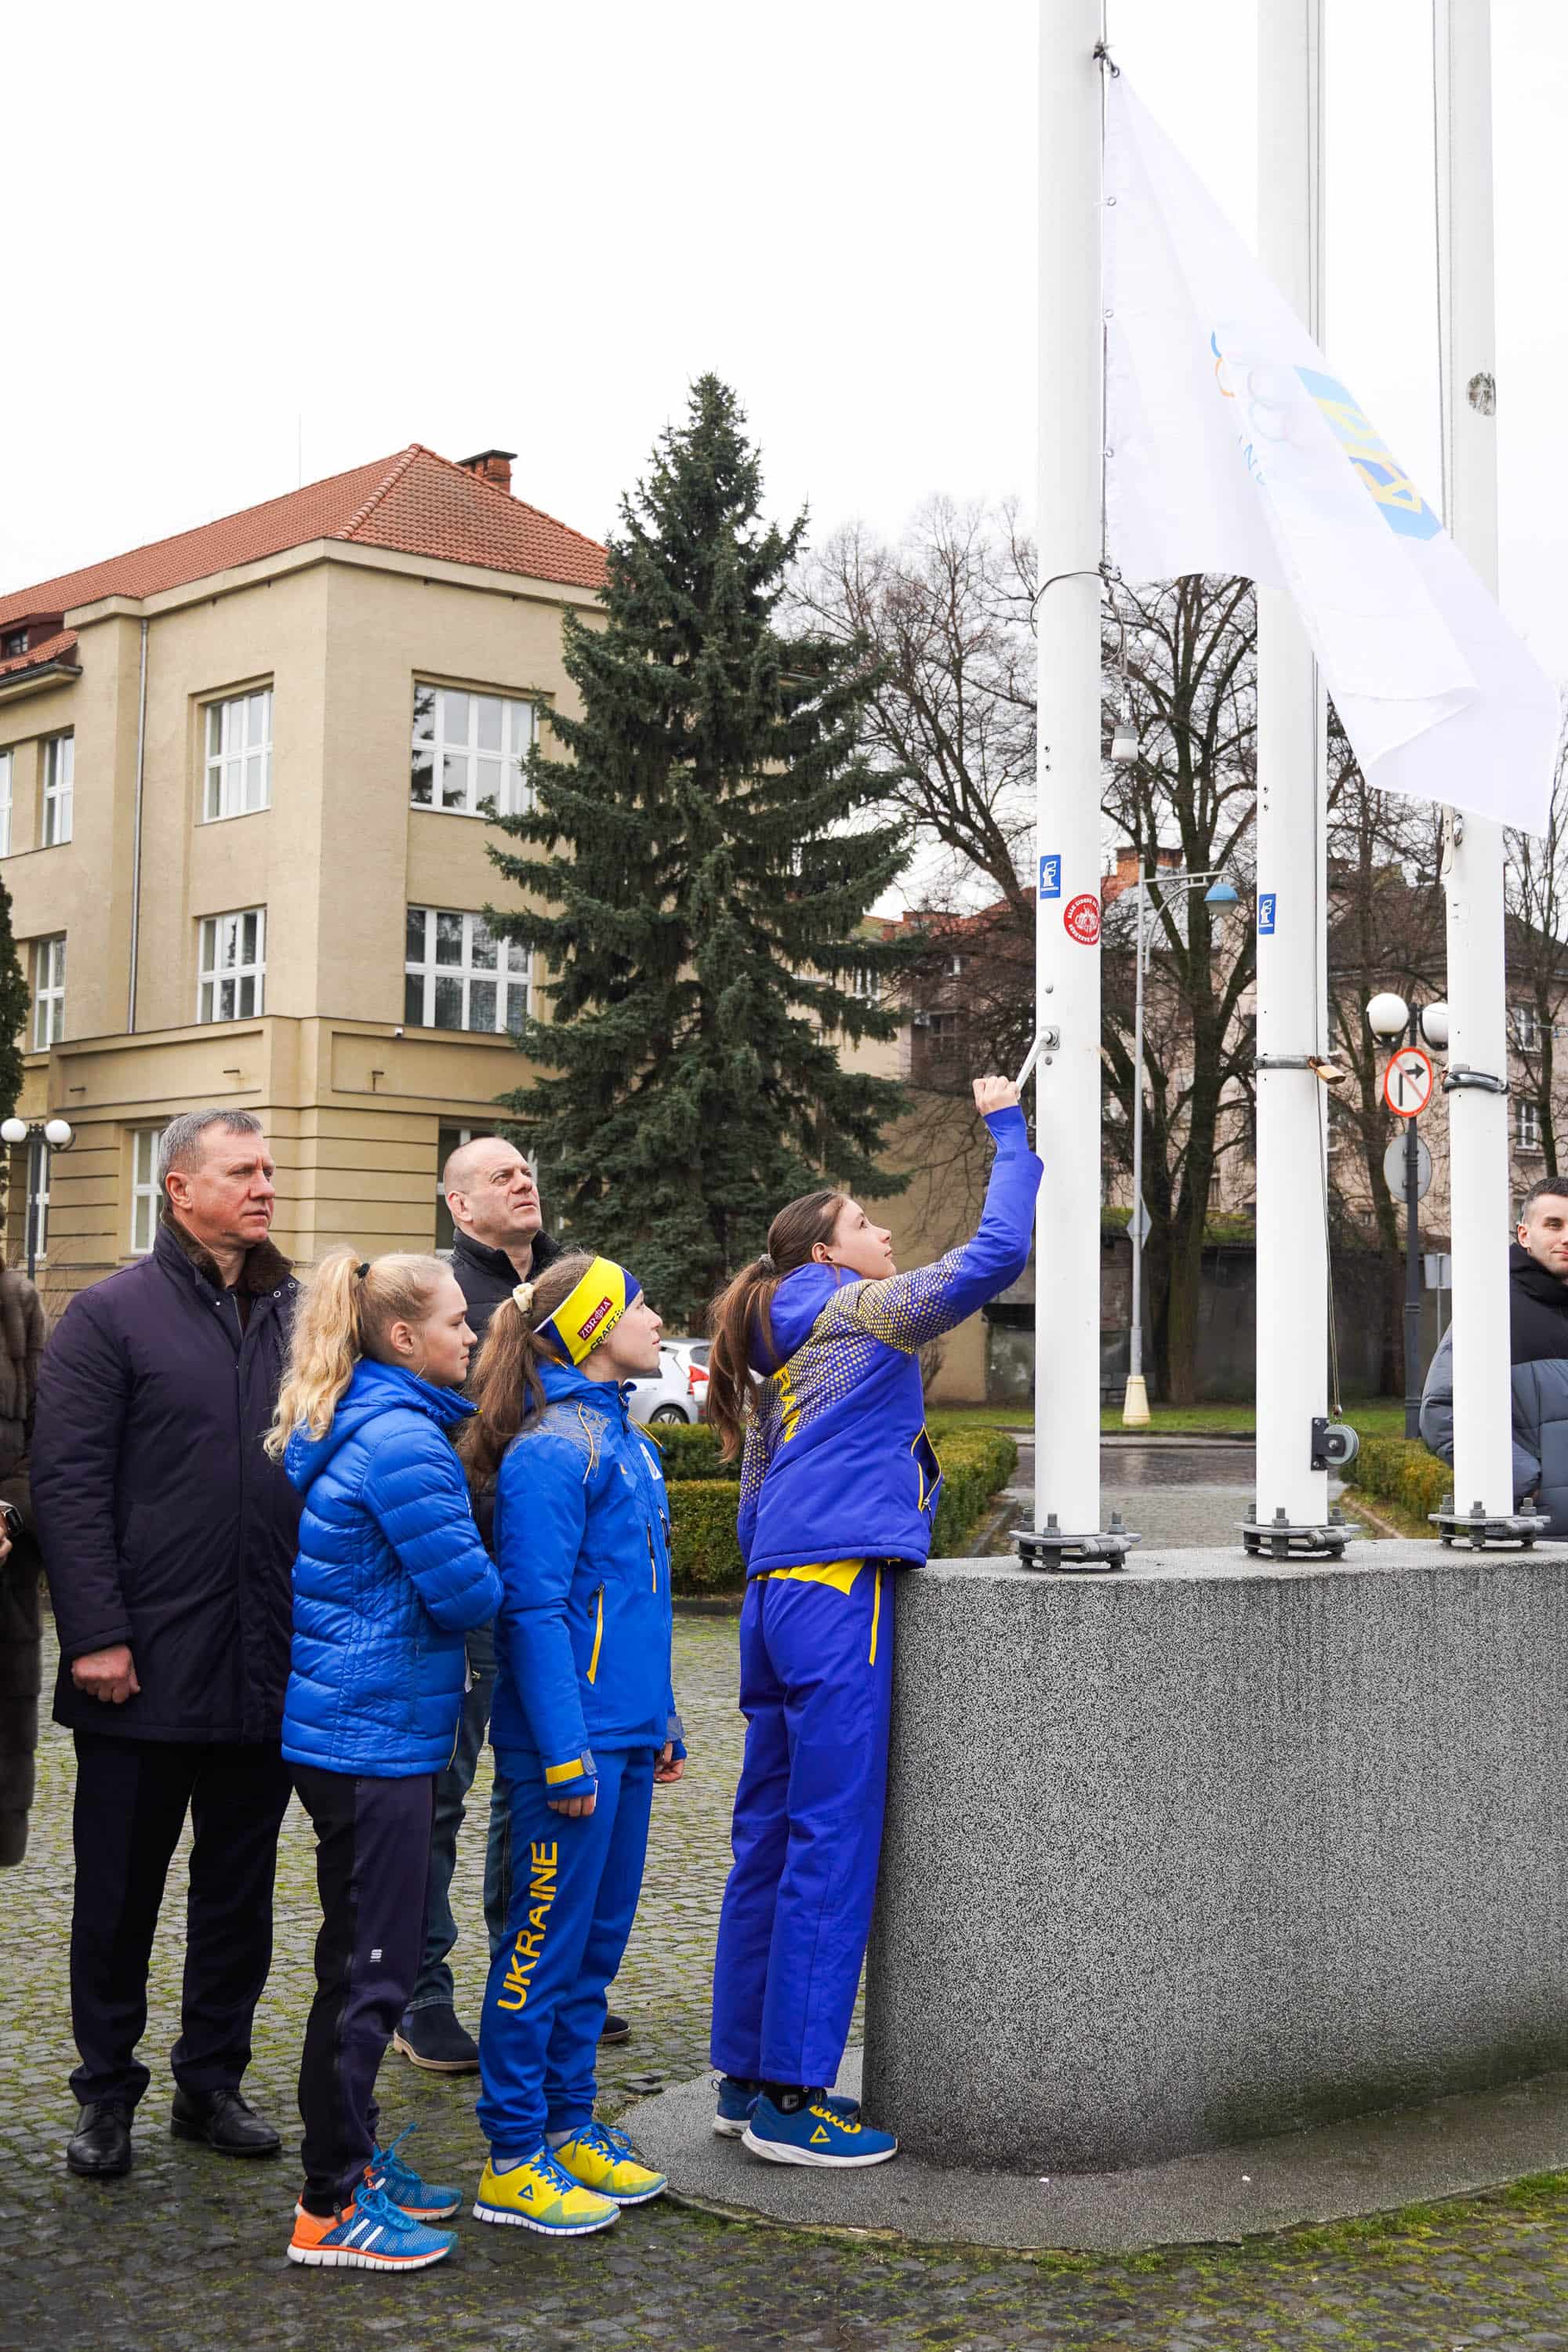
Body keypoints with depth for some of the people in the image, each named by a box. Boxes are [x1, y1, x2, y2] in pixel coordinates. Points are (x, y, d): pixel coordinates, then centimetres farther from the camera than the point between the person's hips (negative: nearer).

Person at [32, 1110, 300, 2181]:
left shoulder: (301, 1316, 9)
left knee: (239, 1891, 14)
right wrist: (99, 1635, -15)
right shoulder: (112, 1316, -5)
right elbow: (69, 1484, -9)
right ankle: (108, 2095, 22)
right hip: (145, 1671, -4)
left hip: (270, 1672, 4)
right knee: (121, 1891, 8)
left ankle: (213, 2082, 28)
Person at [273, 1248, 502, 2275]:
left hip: (353, 1730, 10)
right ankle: (331, 2209, 6)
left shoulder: (362, 1427, 13)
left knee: (367, 1956, 19)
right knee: (369, 1967, -2)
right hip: (376, 1736, -10)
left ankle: (354, 2157, 30)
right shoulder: (402, 1439, -19)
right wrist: (505, 1576, 2)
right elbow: (468, 1593, -18)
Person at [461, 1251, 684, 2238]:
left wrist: (662, 1722, 20)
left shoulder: (623, 1439, 14)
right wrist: (566, 1750, -21)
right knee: (548, 1943, 0)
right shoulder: (552, 1452, -15)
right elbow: (533, 1608, -19)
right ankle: (513, 2160, 11)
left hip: (622, 1735, 9)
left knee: (599, 1941, 15)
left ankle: (568, 2127, 27)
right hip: (572, 1738, -9)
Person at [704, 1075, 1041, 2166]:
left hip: (778, 1594, 9)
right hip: (839, 1594, -9)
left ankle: (747, 2076, 19)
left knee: (770, 1840, 12)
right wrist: (1008, 1131, 2)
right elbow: (997, 1254, -10)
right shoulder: (859, 1311, -2)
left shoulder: (773, 1355, 21)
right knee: (832, 1844, -5)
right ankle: (793, 2097, -1)